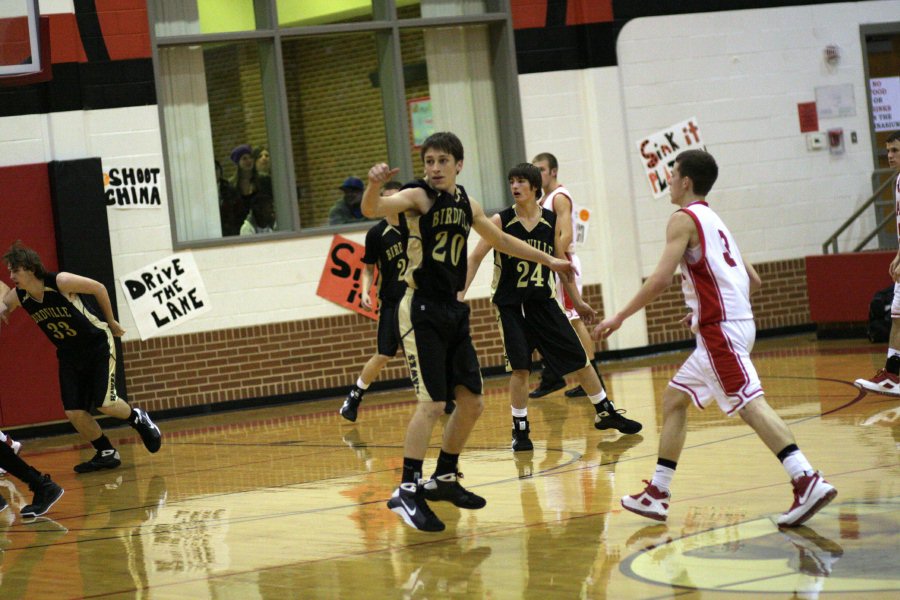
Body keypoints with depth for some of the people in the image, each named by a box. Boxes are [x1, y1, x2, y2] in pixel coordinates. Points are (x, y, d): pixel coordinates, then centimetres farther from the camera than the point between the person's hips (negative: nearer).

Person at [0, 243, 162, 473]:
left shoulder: (60, 282, -26)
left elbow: (98, 288, -12)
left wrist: (110, 322, -1)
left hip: (98, 344, -5)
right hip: (69, 354, 5)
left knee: (105, 404, -13)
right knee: (73, 412, -5)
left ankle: (139, 419, 19)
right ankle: (106, 454, 15)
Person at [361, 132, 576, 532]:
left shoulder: (466, 204, 11)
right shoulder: (418, 196, -9)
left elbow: (501, 240, 28)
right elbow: (372, 209, -28)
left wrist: (549, 260, 35)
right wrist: (374, 184, -50)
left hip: (453, 310, 8)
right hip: (422, 309, -7)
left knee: (471, 402, 11)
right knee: (431, 402, -18)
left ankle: (444, 478, 27)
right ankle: (407, 491, -18)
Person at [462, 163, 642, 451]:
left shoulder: (551, 220, 1)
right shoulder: (500, 221, -8)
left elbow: (560, 260, 13)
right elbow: (475, 258, -7)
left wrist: (577, 301, 16)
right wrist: (459, 295, -16)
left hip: (543, 302, 3)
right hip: (511, 306, -3)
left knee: (579, 358, 5)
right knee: (520, 368, -9)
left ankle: (605, 413, 20)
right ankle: (520, 429, 5)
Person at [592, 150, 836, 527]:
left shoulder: (684, 218, -6)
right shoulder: (712, 220, 22)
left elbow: (661, 279, -16)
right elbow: (754, 281, 23)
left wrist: (619, 317, -9)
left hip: (719, 328, -10)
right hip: (734, 323, 10)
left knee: (750, 403, -17)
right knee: (673, 398, 17)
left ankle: (808, 482, -27)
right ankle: (657, 494, 20)